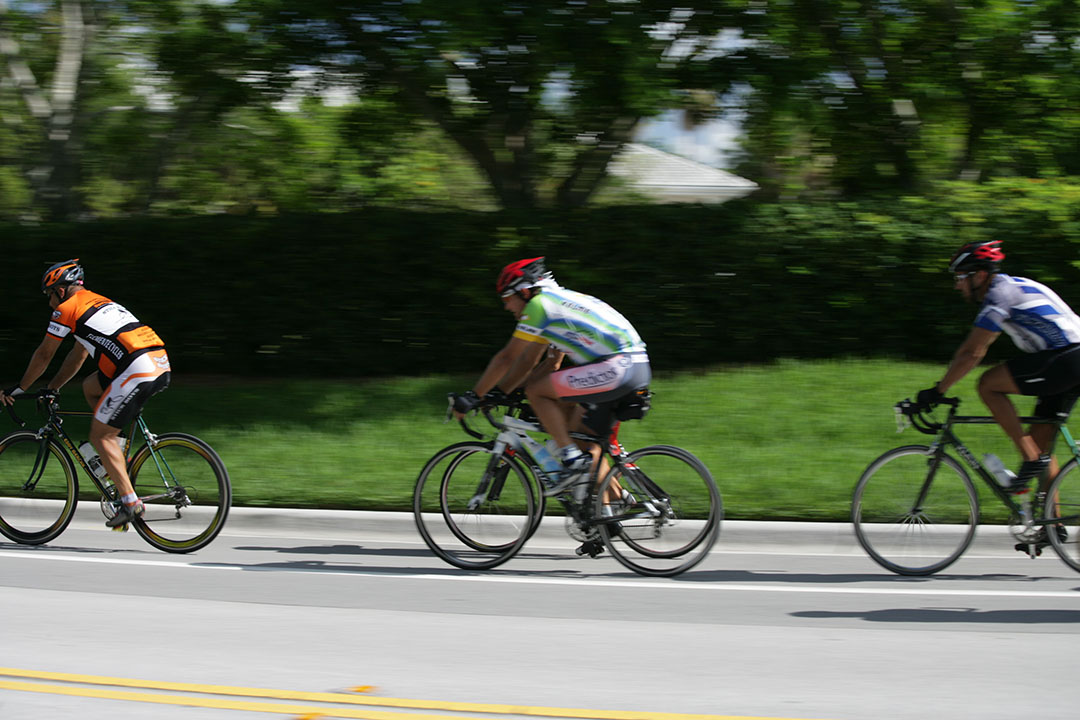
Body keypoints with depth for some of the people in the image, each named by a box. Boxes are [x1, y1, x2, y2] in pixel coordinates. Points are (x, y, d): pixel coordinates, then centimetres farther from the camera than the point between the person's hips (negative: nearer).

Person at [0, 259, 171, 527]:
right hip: (162, 365, 9)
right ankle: (116, 453, 20)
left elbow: (43, 355, 13)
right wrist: (52, 388, 44)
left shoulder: (67, 309, 5)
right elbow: (78, 355, 39)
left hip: (138, 371, -9)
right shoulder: (100, 303, 30)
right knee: (90, 387, 26)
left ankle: (130, 502, -7)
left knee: (99, 436, 0)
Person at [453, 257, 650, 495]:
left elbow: (507, 358, -3)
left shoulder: (539, 304, -3)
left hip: (617, 366, -10)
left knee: (535, 392, -6)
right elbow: (552, 364, 28)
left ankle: (573, 459, -7)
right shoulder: (560, 300, 25)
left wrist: (472, 397, 4)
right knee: (582, 434, 19)